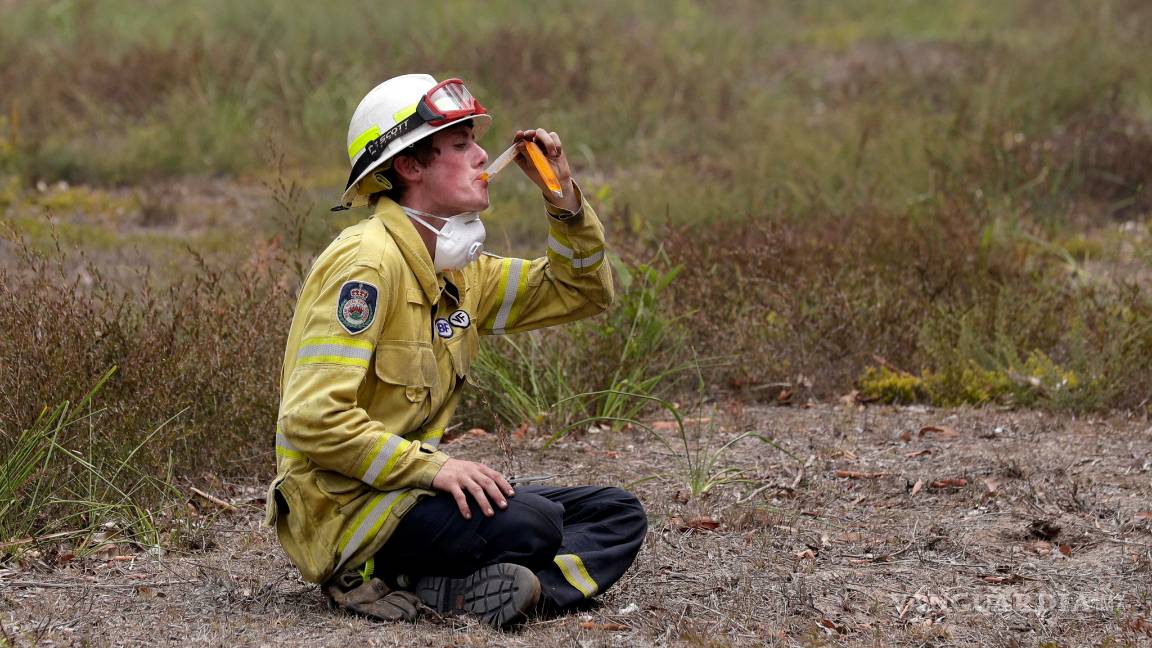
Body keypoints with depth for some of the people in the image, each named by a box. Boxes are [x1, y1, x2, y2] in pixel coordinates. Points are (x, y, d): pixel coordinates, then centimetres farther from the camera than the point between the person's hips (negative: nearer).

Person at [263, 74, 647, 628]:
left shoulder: (457, 270, 13)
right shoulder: (367, 263, -16)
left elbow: (581, 292, 22)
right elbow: (312, 419, -24)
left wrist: (562, 193, 8)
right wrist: (432, 467, -27)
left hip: (407, 492, 10)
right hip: (343, 511, -10)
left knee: (618, 517, 2)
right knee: (530, 522, -30)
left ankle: (457, 589, -17)